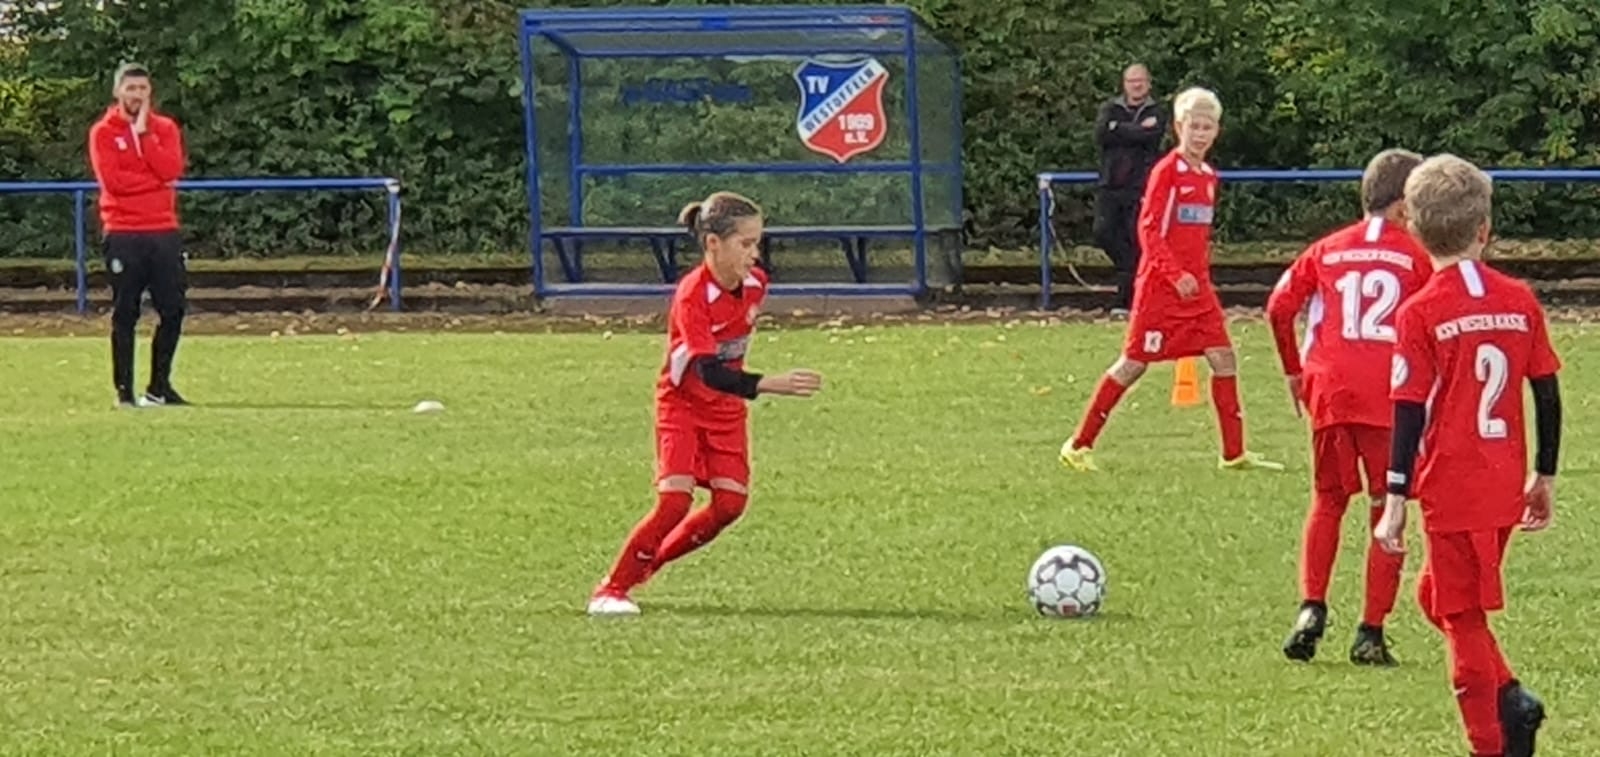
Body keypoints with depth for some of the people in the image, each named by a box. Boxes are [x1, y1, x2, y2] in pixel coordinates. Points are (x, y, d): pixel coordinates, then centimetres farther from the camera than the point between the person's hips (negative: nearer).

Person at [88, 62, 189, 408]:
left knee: (173, 310, 2)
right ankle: (124, 390, 0)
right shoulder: (103, 132, 1)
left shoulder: (165, 128, 11)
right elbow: (112, 179, -12)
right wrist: (157, 179, -8)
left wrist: (143, 132, -7)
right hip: (123, 233, -4)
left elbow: (172, 169, -6)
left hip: (164, 232, 4)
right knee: (125, 314, -2)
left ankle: (160, 386, 13)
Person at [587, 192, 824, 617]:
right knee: (675, 501, -19)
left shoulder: (755, 284, -8)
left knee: (730, 503, -6)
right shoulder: (692, 297, -29)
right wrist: (770, 385, -51)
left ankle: (646, 565, 13)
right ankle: (612, 589, -8)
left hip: (728, 408, 6)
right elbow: (708, 372, -39)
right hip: (683, 403, -6)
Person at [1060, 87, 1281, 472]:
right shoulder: (1167, 171, -11)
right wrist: (1176, 275, -22)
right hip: (1160, 286, -7)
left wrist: (1200, 273, 13)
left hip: (1198, 286, 7)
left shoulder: (1208, 176, 12)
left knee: (1223, 358, 0)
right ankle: (1079, 444, 5)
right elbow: (1149, 228, -16)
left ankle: (1234, 452, 6)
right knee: (1133, 363, -3)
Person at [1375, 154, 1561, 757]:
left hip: (1450, 490, -5)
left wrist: (1396, 502, -10)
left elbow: (1409, 414, -13)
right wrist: (1544, 477, 18)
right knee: (1439, 595, 23)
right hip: (1505, 490, 5)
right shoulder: (1520, 301, 2)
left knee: (1463, 617, 4)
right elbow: (1548, 396, 6)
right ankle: (1511, 699, 8)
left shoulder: (1421, 313, -11)